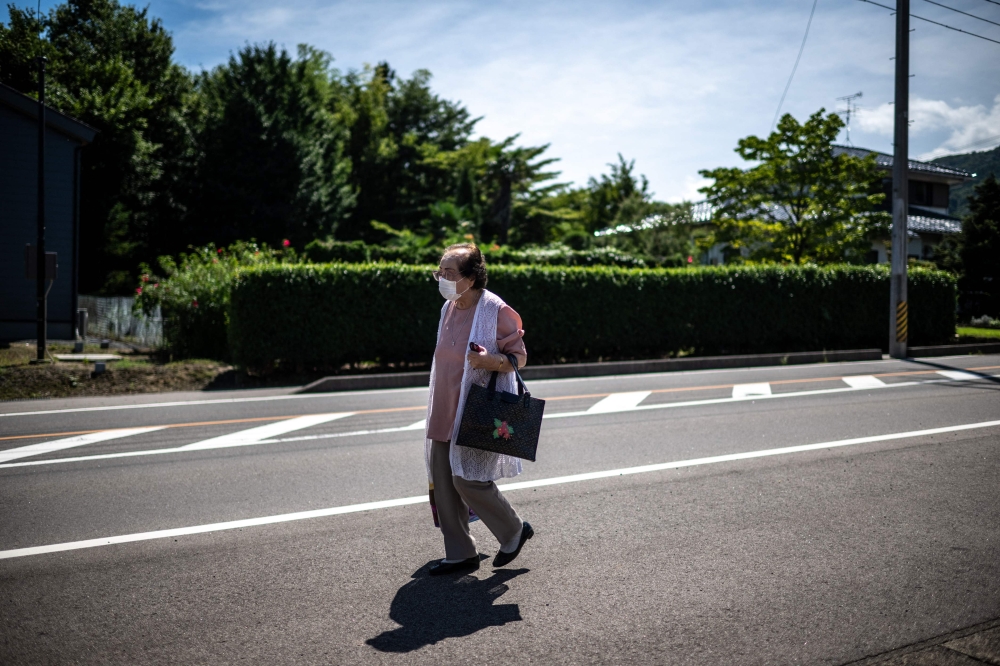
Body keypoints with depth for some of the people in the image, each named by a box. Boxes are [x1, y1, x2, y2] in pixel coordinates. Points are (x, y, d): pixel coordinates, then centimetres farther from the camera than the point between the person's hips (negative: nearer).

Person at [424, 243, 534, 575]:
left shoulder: (496, 311, -14)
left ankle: (514, 531, 15)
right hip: (445, 412, 8)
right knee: (442, 480, 6)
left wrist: (493, 361, -30)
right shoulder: (449, 308, 10)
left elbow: (520, 357, -9)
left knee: (467, 479, -9)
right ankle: (460, 554, 18)